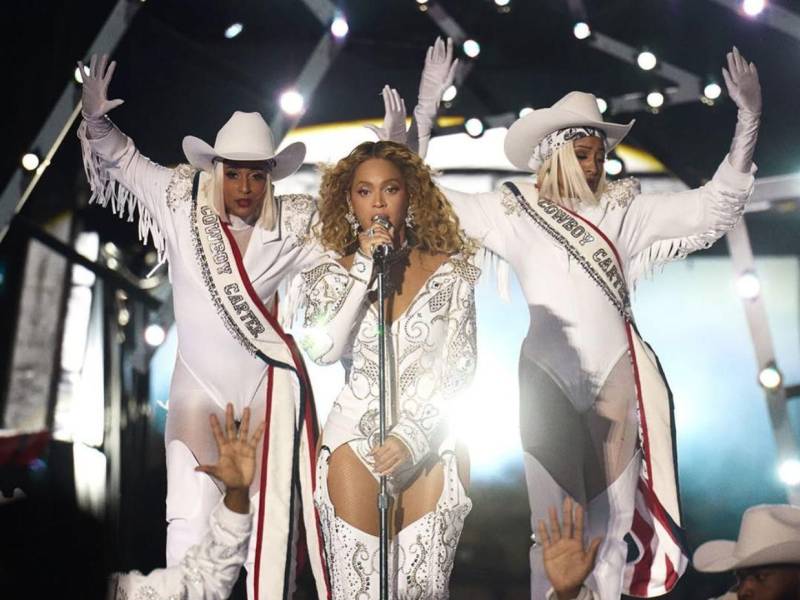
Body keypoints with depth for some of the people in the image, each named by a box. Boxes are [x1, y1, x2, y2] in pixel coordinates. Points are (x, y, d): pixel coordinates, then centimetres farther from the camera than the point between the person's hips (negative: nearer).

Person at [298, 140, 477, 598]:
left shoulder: (449, 271, 2)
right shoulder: (335, 273, 6)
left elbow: (458, 367, -2)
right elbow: (324, 350, -10)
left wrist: (411, 437, -12)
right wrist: (365, 271, -13)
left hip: (430, 445, 0)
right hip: (355, 440, 1)